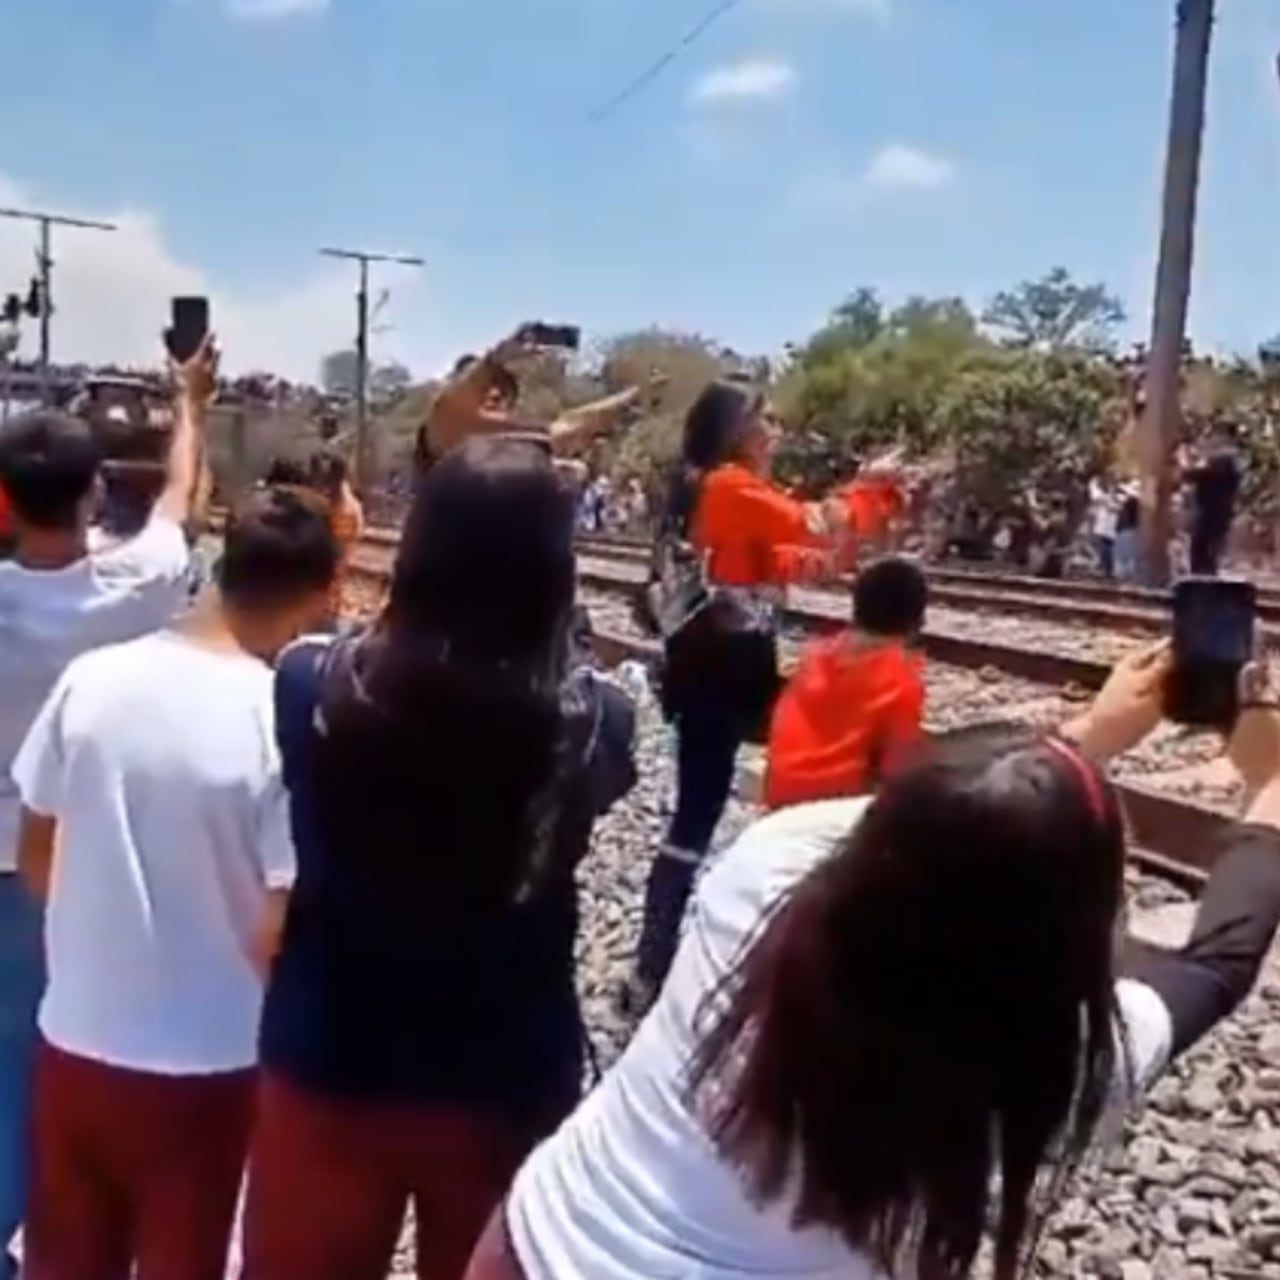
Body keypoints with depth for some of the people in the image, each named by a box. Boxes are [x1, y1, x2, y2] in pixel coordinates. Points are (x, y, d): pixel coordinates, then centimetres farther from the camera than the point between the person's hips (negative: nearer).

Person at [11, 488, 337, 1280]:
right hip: (204, 1060, -4)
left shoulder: (91, 679, -8)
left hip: (76, 1038, 4)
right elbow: (281, 933, -18)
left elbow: (36, 860, 3)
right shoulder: (287, 724, -21)